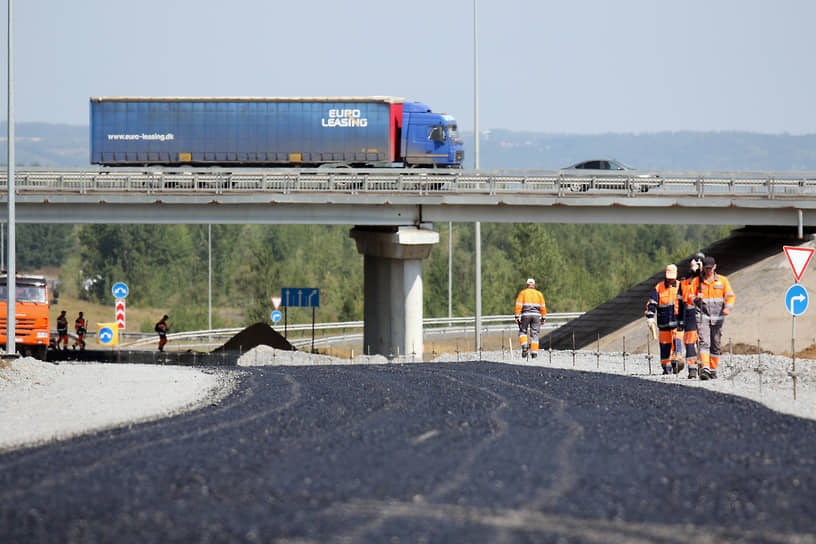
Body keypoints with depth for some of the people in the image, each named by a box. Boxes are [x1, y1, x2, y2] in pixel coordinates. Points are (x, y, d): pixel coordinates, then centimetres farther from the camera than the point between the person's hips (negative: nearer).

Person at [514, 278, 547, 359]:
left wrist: (517, 316, -4)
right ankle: (534, 351, -2)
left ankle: (524, 345, -13)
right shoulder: (539, 293, 11)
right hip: (536, 315, 2)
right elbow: (543, 306, 9)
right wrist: (543, 317, 15)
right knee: (534, 334, 4)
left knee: (522, 331, 12)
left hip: (526, 314, -1)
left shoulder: (522, 292, 5)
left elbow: (518, 305, -3)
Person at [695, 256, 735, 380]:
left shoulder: (722, 280, 7)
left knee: (716, 345, 6)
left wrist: (728, 307, -19)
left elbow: (730, 296, 1)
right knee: (704, 342, -17)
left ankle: (713, 369, 20)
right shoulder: (698, 282, 7)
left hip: (717, 318, 2)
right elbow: (691, 300, 8)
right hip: (703, 317, -2)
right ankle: (704, 369, -28)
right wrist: (697, 299, -16)